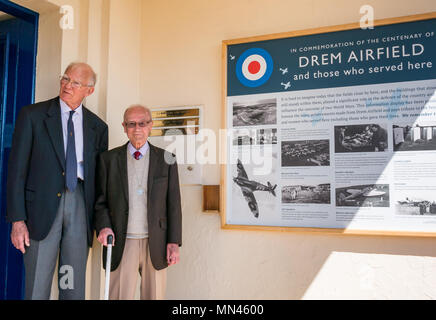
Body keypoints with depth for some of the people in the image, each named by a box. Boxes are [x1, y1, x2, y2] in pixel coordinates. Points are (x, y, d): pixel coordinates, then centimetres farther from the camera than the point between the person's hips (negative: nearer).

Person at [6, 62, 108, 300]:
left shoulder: (98, 127, 9)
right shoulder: (32, 115, 1)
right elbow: (17, 168, -2)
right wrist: (17, 220, -9)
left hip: (80, 206, 3)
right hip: (43, 206, -2)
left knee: (74, 289, 11)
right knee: (37, 288, 3)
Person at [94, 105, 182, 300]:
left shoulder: (166, 160, 4)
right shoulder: (109, 159, 6)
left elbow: (173, 204, 3)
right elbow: (100, 200, 8)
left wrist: (174, 242, -1)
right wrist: (103, 226, -11)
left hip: (155, 243, 1)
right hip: (121, 242, 0)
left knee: (154, 295, 9)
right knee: (119, 296, 2)